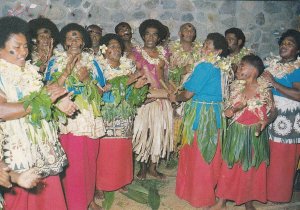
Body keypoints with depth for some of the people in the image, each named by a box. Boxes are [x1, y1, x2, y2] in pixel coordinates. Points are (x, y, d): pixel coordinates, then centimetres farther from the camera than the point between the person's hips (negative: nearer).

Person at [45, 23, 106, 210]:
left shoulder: (91, 61, 8)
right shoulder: (56, 60, 3)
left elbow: (101, 90, 6)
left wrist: (87, 79, -12)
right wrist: (67, 71, -17)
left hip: (90, 119, 2)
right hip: (67, 119, -2)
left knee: (90, 161, 11)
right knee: (71, 164, -3)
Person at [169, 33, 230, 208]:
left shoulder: (204, 67, -19)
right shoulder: (223, 68, 5)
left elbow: (188, 94, -16)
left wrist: (175, 98, 3)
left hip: (200, 114, -8)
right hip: (215, 113, 8)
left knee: (197, 156, 7)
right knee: (210, 155, 19)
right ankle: (207, 191, 35)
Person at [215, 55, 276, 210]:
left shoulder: (265, 90, -11)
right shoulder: (236, 87, -2)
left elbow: (273, 112, -4)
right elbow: (227, 112, 3)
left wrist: (265, 121, -23)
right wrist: (235, 108, -18)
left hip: (255, 135, -2)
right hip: (236, 133, 2)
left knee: (252, 169, 12)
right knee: (229, 168, 9)